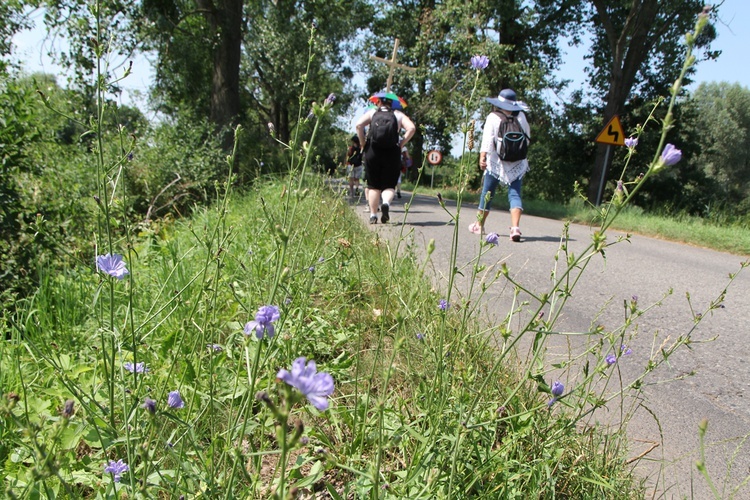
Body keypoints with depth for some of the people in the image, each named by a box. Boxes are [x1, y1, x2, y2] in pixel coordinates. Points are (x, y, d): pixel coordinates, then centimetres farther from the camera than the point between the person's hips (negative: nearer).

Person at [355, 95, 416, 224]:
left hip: (372, 152, 0)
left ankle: (373, 215, 4)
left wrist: (363, 143, 2)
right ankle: (386, 203, -25)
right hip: (392, 153, 0)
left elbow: (359, 124, -5)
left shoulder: (371, 112, 12)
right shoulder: (398, 114, 13)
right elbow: (411, 128, -2)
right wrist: (401, 144, 3)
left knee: (373, 185, 8)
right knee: (389, 185, 5)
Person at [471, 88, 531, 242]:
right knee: (515, 194, -1)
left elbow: (488, 139, -18)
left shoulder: (493, 117, -6)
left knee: (487, 194, 11)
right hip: (517, 164, 2)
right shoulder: (521, 117, 3)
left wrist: (482, 156, -25)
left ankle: (479, 225, 26)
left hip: (496, 163, -2)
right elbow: (527, 138, 12)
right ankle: (515, 227, -20)